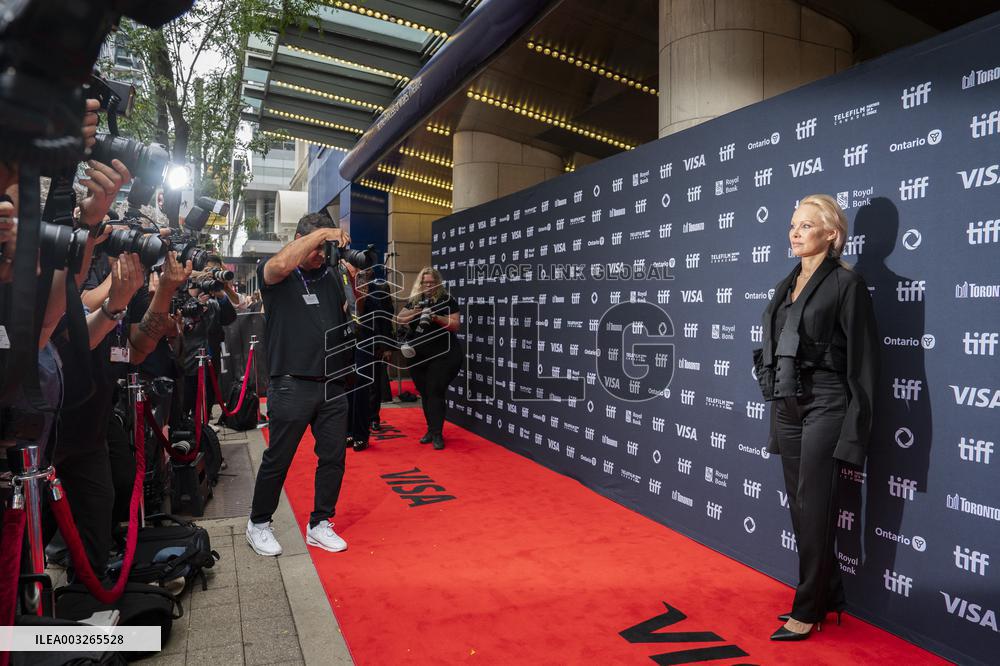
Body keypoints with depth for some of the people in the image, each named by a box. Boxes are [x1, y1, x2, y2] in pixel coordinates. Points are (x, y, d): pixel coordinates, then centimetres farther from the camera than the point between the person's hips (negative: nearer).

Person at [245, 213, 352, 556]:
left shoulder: (332, 275, 11)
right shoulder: (275, 274, -3)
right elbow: (279, 265, -27)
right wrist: (320, 232, -22)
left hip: (333, 384, 5)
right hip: (292, 386, -5)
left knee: (334, 457, 10)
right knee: (277, 460, 6)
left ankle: (320, 524, 26)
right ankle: (258, 525, 26)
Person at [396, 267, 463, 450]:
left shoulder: (446, 300, -5)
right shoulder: (414, 300, 10)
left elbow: (455, 325, -11)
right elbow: (399, 319, 2)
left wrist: (435, 317, -24)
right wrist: (416, 311, -15)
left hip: (442, 355, -5)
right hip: (418, 356, 5)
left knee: (435, 392, -11)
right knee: (424, 394, 10)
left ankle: (437, 434, -8)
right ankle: (431, 429, 23)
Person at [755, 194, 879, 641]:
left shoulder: (846, 284, -9)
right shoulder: (786, 286, 13)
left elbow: (862, 362, -12)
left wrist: (854, 432, -15)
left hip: (824, 407, -7)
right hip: (787, 407, 8)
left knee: (813, 513, 1)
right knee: (799, 510, 13)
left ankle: (809, 610, 17)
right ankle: (829, 596, 30)